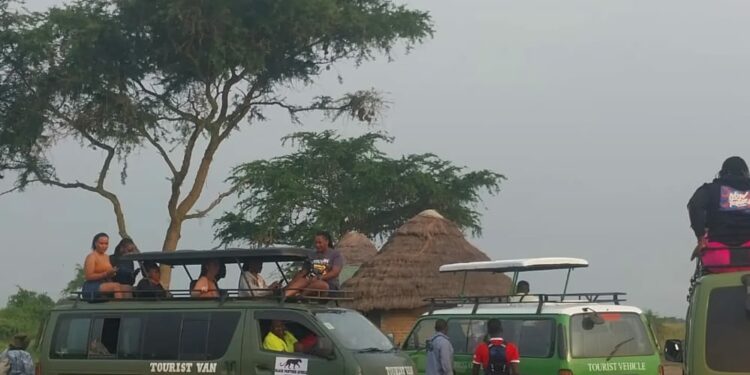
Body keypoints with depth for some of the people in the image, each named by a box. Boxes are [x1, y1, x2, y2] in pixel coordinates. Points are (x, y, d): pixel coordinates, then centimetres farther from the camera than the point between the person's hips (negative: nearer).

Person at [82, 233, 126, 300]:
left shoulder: (106, 257, 20)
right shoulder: (91, 257, -5)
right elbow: (88, 276, -14)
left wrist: (111, 273, 0)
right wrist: (106, 274, -21)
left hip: (103, 285, 8)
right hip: (91, 288, -8)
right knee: (116, 286, -30)